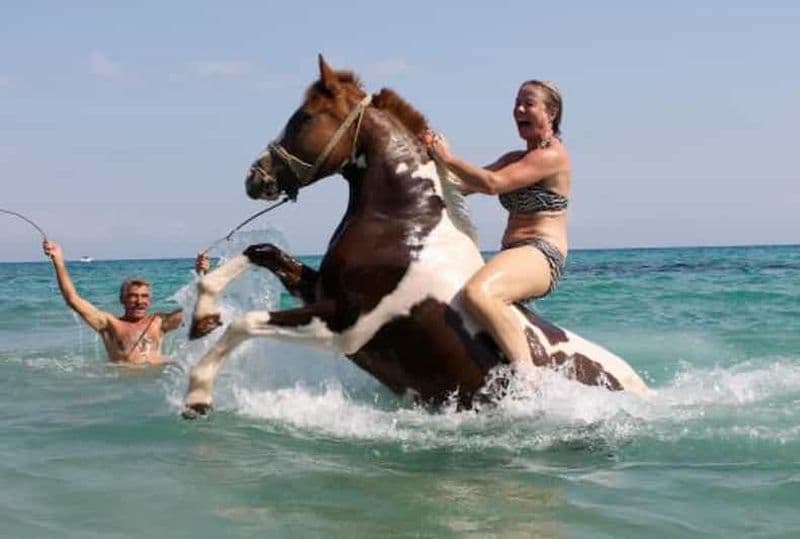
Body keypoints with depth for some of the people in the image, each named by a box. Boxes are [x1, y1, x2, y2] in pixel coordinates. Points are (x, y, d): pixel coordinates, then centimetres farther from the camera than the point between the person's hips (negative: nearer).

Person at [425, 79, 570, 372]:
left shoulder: (553, 155, -8)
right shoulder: (514, 159, 21)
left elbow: (492, 183, -19)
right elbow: (468, 185, 10)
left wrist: (448, 159, -10)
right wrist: (434, 156, -3)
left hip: (541, 256, -11)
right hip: (513, 256, 11)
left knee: (476, 292, -38)